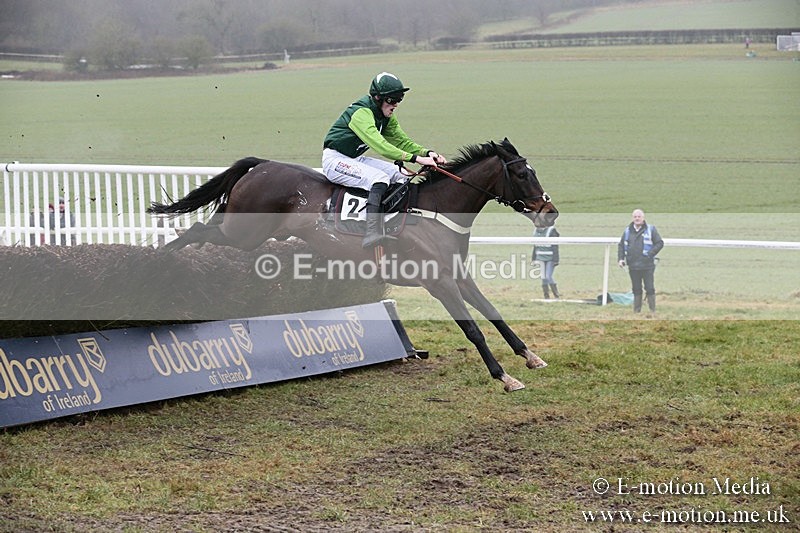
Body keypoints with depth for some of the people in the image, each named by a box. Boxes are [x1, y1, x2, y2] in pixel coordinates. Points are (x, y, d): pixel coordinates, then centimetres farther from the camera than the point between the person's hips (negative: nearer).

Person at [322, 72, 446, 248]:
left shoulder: (387, 117, 4)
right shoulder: (362, 113, -26)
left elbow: (402, 141, 5)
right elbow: (380, 145, -37)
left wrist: (427, 153, -14)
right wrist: (416, 158, -42)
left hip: (354, 159, 10)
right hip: (335, 160, -10)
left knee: (398, 173, 3)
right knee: (380, 178, -29)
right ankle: (372, 234, -41)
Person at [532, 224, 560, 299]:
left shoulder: (551, 230, -12)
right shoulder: (536, 231, 8)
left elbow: (555, 247, -12)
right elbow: (535, 247, 17)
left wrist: (555, 260, -15)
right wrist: (534, 258, 17)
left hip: (550, 259, -6)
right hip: (541, 259, 6)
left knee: (548, 277, -12)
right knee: (543, 278, 5)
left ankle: (557, 296, 0)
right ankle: (546, 297, 12)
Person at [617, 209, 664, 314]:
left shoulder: (651, 229, 0)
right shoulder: (627, 231, 11)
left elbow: (660, 243, -2)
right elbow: (621, 246, 16)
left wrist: (650, 254, -13)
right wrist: (620, 258, 1)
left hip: (647, 266, -4)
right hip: (633, 266, 4)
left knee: (650, 289, -3)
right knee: (636, 290, 10)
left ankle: (652, 311, 2)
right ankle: (636, 311, 16)